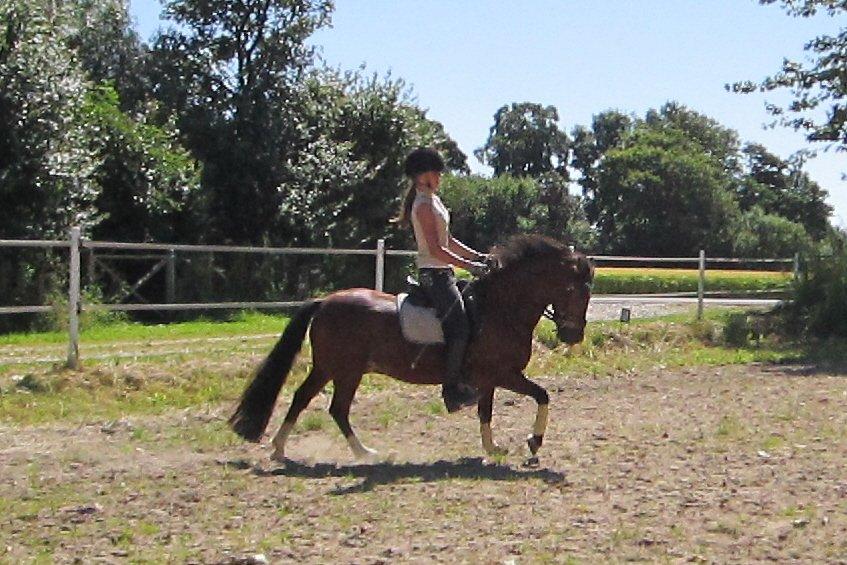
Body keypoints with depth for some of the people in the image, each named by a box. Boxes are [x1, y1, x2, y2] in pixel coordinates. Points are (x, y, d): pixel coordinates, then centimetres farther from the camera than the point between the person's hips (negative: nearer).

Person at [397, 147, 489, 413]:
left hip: (441, 273, 10)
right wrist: (469, 265, -19)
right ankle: (452, 388, -12)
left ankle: (459, 378, 14)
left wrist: (478, 256, 13)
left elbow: (448, 241, 21)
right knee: (460, 326, -15)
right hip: (434, 272, -10)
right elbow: (436, 248, -20)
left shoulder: (433, 200, 16)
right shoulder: (424, 204, -14)